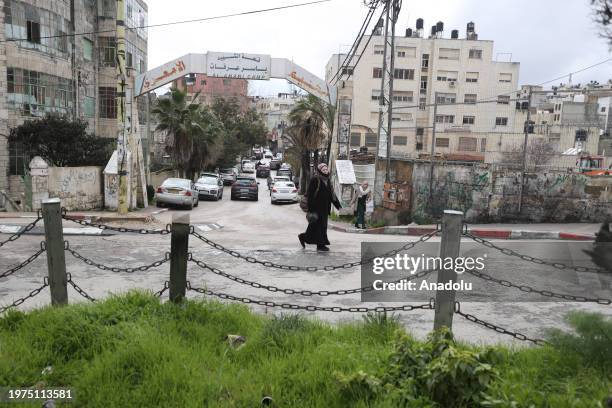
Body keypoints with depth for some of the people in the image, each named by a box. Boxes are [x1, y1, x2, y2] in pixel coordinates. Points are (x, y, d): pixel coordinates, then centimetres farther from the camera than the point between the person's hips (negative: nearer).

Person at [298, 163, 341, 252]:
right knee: (318, 224, -4)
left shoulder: (327, 180, 13)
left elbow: (331, 194, 18)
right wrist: (311, 209, -19)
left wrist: (338, 205, 15)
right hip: (317, 207, -9)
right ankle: (320, 244, 4)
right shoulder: (315, 180, -11)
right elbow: (310, 195, -15)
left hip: (324, 207, 9)